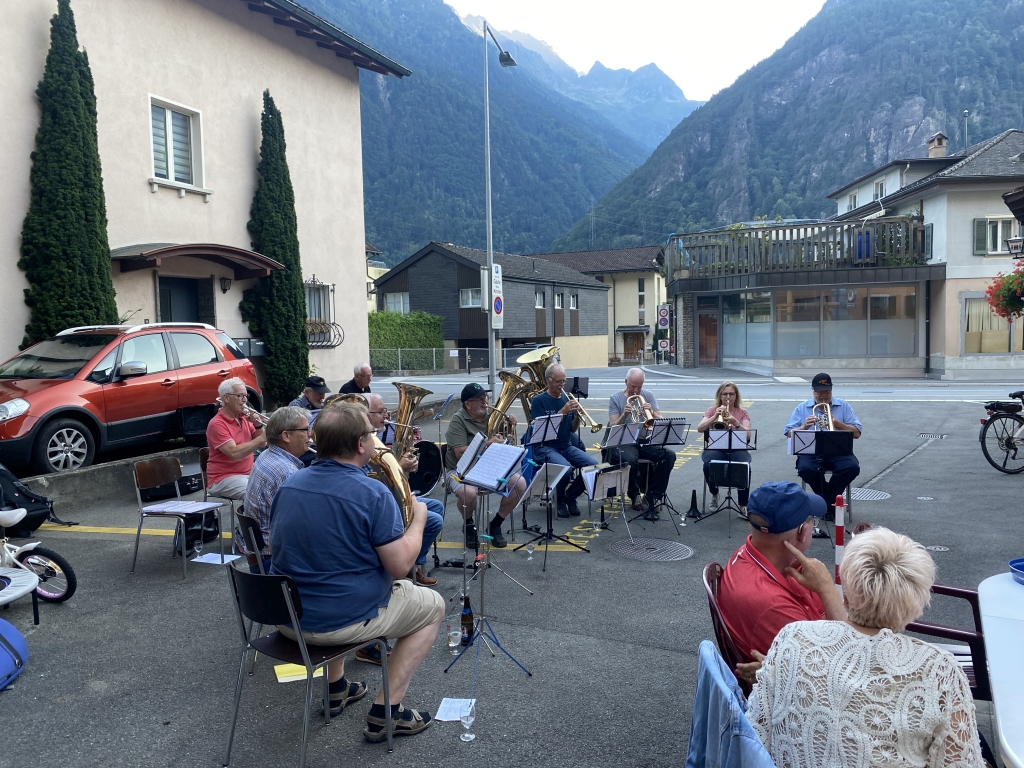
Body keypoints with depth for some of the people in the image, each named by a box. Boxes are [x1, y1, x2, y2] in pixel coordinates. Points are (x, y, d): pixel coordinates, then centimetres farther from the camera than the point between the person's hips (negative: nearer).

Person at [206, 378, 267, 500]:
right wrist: (262, 438, -26)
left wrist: (258, 425, -4)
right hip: (224, 479, -8)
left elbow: (261, 445, 13)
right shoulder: (217, 424, -12)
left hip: (249, 473, 8)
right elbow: (234, 453, -24)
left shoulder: (244, 419, 12)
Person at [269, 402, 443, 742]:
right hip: (342, 621, -6)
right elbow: (400, 567, -18)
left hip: (285, 617, 7)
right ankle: (385, 712, 10)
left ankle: (335, 687, 38)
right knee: (433, 605, 14)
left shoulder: (289, 483, -1)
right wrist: (418, 518, -2)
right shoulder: (373, 493, -21)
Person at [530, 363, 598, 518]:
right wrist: (563, 411, -20)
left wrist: (577, 415, -9)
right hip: (545, 447, -5)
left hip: (566, 446, 6)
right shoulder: (539, 400, -3)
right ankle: (560, 500, -4)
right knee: (566, 468, -35)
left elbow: (573, 429, 12)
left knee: (593, 465, -19)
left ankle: (570, 495, 5)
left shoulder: (567, 399, 13)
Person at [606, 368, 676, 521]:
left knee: (669, 455, -23)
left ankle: (653, 497, -12)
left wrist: (652, 412, -16)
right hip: (624, 442, -3)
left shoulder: (648, 395, 9)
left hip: (646, 441, 3)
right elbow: (613, 427, -5)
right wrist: (625, 415, -23)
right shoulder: (615, 399, 2)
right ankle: (635, 497, -8)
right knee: (630, 459, -36)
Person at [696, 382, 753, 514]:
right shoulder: (713, 410, 9)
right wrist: (715, 417, -18)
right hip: (715, 448, 0)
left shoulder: (742, 413, 9)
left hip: (737, 449, 0)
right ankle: (715, 494, -3)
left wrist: (735, 423, -22)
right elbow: (699, 428, -6)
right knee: (709, 465, -33)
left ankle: (743, 505, -17)